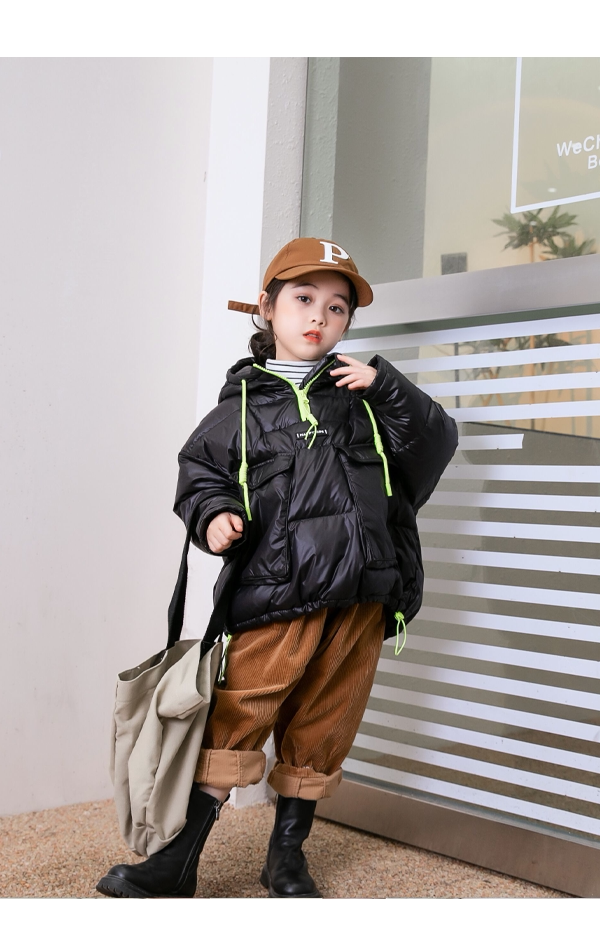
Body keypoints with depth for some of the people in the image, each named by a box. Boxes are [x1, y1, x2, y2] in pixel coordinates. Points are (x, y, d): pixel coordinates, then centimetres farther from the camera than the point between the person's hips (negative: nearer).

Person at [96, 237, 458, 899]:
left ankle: (287, 852, 28)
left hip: (361, 595, 2)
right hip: (276, 592, -2)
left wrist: (388, 386, -3)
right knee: (234, 721, -4)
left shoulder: (363, 392, 12)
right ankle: (178, 861, 9)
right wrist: (213, 514, -9)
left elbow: (437, 441, 10)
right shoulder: (245, 401, 7)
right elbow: (200, 468, 12)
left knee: (321, 727, 11)